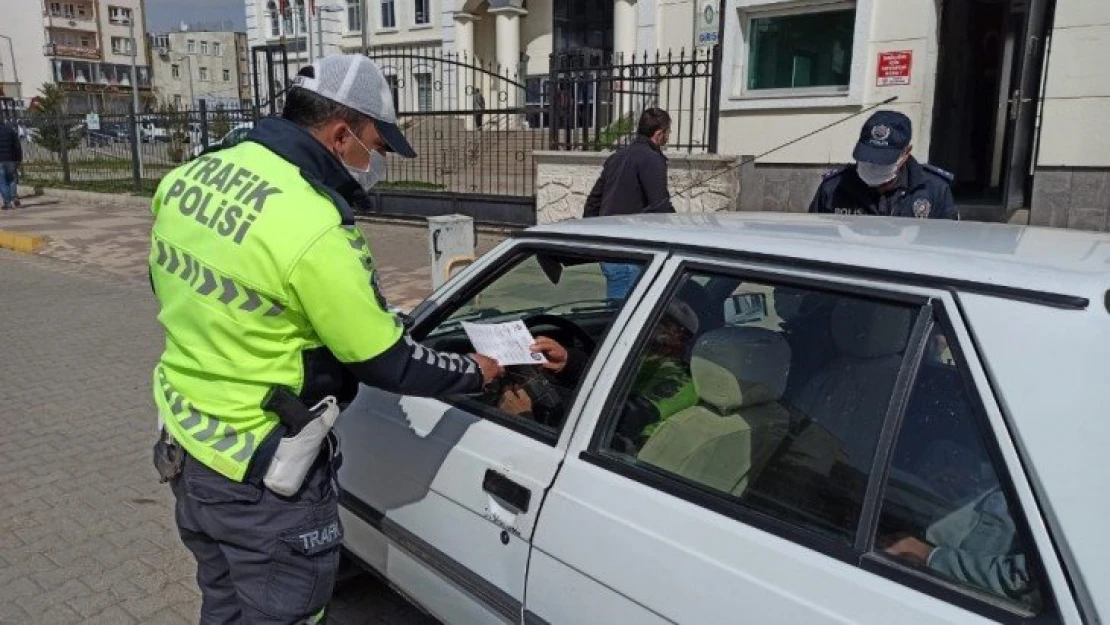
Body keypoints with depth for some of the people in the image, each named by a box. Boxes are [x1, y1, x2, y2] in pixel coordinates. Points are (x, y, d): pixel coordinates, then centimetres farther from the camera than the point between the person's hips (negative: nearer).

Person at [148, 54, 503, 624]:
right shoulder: (315, 231, -27)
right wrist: (475, 372, -4)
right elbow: (386, 363, -19)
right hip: (263, 479, -8)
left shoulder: (188, 177, -1)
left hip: (185, 448, 8)